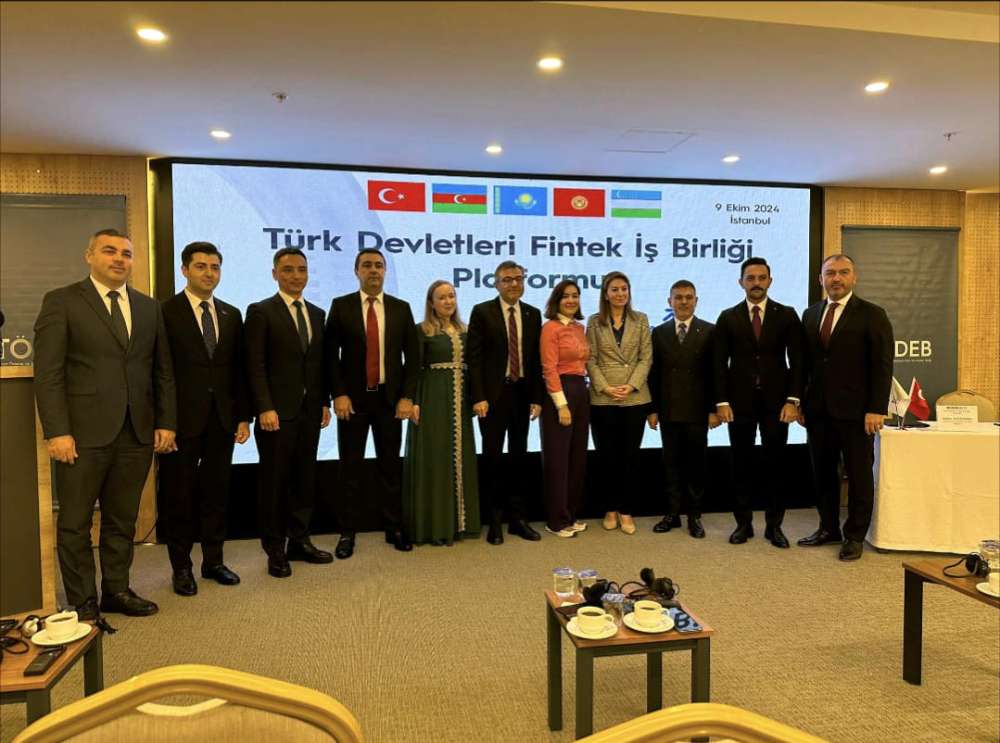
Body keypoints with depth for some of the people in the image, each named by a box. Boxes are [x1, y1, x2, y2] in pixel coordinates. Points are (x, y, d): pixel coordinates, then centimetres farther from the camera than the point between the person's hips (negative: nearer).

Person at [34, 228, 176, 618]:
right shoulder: (61, 301, 0)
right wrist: (57, 431, -13)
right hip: (84, 432, -3)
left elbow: (163, 371, 13)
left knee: (123, 520, 13)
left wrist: (166, 422, 6)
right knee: (75, 522, 7)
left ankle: (117, 590, 26)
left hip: (138, 432, 4)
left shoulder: (149, 307, 12)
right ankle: (82, 602, 20)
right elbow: (48, 373, -6)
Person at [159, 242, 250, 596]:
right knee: (179, 494, 8)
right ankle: (181, 566, 22)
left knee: (216, 492, 12)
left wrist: (243, 416, 6)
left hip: (222, 420, 4)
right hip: (182, 420, -4)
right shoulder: (165, 312, -4)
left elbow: (239, 370, 11)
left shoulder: (232, 315, 10)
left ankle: (213, 561, 25)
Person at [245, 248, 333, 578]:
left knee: (305, 478, 11)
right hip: (277, 412, -5)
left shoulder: (317, 314, 13)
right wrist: (265, 408, -15)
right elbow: (256, 366, -9)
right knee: (274, 481, 4)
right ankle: (275, 550, 16)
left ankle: (299, 541, 23)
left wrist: (325, 402, 8)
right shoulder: (261, 312, -4)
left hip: (310, 411, 5)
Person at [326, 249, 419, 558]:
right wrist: (339, 394, -10)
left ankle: (394, 529, 20)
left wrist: (407, 396, -4)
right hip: (353, 398, -1)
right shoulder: (341, 305, 1)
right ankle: (347, 533, 15)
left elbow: (412, 356, 4)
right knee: (350, 468, 5)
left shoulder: (401, 308, 5)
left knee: (390, 466, 9)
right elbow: (331, 354, -1)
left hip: (390, 398, 1)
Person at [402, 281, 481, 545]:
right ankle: (435, 525, 6)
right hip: (433, 399, -5)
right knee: (434, 460, -2)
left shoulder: (464, 331, 13)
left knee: (460, 458, 9)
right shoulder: (422, 331, -2)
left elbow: (471, 366, 14)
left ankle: (460, 521, 19)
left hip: (460, 401, 6)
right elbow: (414, 369, -7)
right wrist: (414, 402, -16)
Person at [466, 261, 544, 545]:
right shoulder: (482, 312, -3)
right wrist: (478, 397, -13)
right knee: (493, 457, 4)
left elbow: (536, 358, 7)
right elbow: (474, 357, -7)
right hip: (494, 394, -3)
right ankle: (494, 521, 16)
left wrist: (537, 398, 2)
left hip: (522, 393, 3)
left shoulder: (533, 314, 8)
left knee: (518, 456, 10)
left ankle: (517, 518, 20)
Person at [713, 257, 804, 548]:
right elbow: (720, 363, 2)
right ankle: (743, 523, 17)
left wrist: (793, 400, -8)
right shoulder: (728, 317, 4)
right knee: (742, 465, 6)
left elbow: (796, 360, 1)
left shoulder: (787, 315, 4)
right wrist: (722, 401, -5)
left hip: (776, 401, 0)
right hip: (739, 402, 0)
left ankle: (774, 525, 17)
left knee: (775, 464, 5)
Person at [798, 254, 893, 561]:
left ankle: (855, 536, 18)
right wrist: (801, 403, 8)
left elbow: (882, 366, -7)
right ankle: (829, 528, 24)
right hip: (818, 410, 5)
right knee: (822, 472, 11)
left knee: (859, 475, 6)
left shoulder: (872, 315, -3)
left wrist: (876, 409, -14)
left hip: (854, 411, -4)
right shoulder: (810, 315, 11)